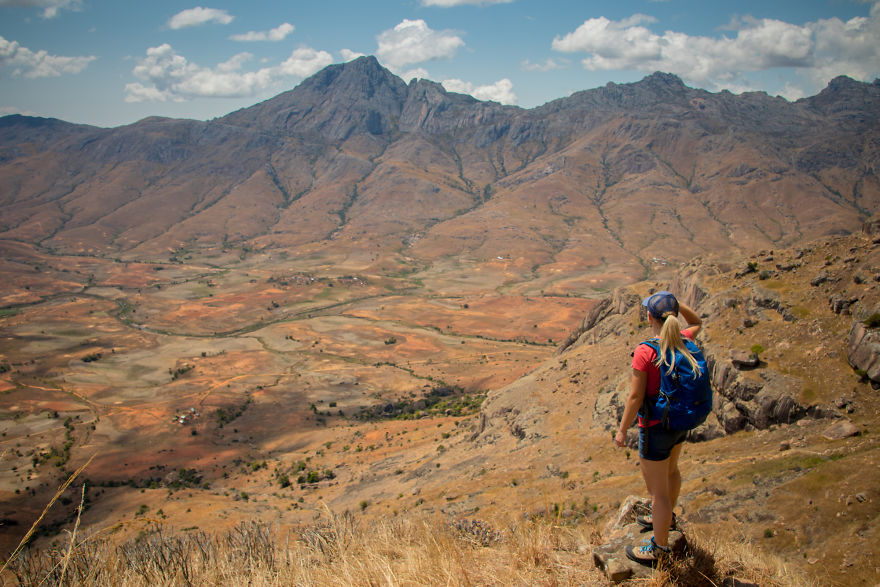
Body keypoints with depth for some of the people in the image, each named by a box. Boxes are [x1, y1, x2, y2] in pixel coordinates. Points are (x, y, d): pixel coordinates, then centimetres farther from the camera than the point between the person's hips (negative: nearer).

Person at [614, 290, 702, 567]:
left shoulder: (646, 351, -26)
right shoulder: (684, 341, -7)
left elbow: (635, 397, -22)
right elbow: (696, 322, 18)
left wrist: (622, 430, -9)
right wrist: (675, 302, 1)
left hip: (656, 428, -8)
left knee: (657, 489, 8)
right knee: (670, 469, 31)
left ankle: (659, 548, 23)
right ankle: (666, 517, 56)